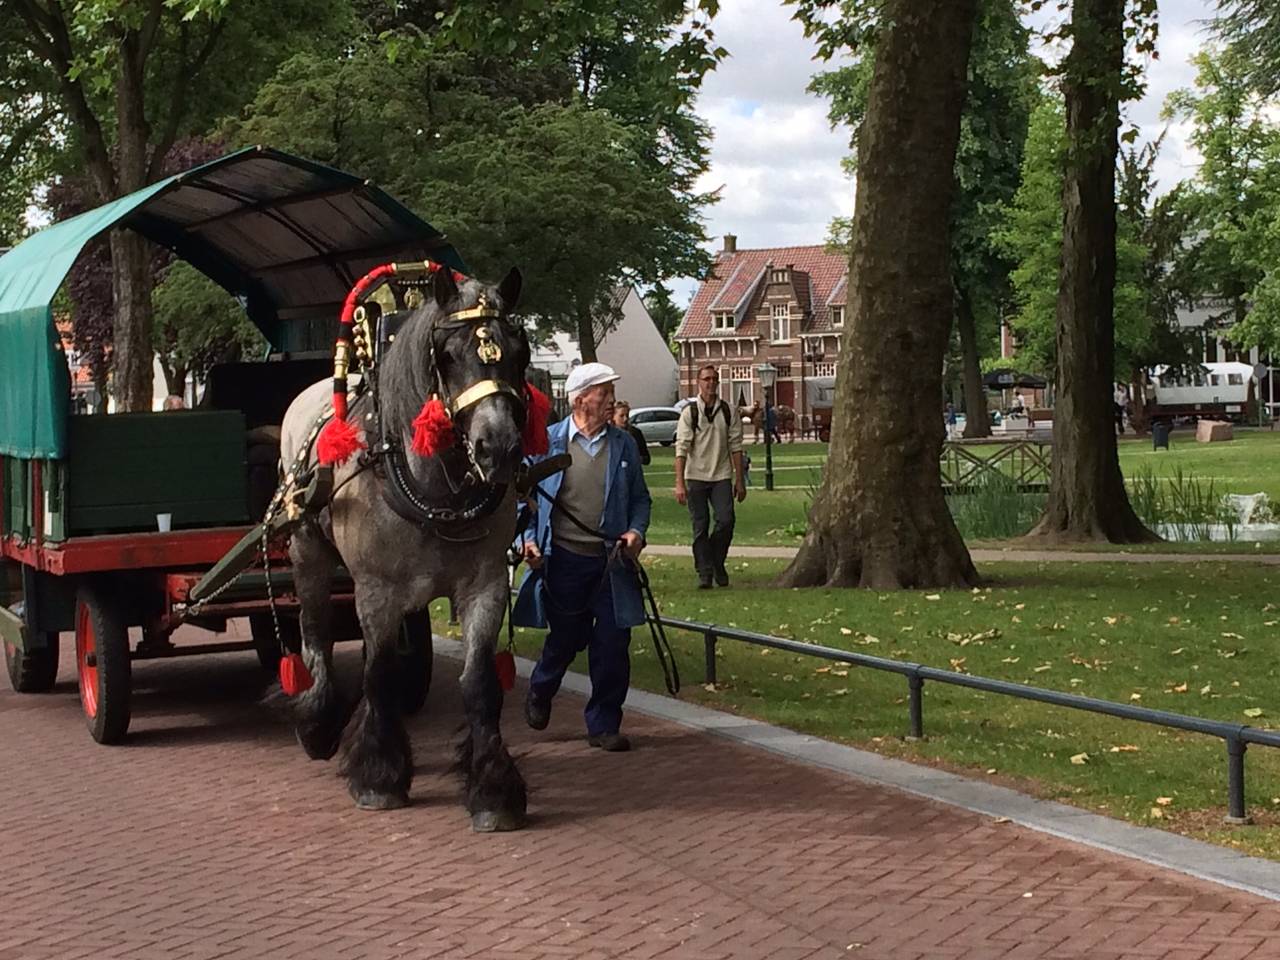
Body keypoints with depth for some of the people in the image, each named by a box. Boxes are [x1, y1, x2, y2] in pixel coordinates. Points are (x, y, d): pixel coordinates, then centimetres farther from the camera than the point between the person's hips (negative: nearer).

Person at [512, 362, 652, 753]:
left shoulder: (624, 444, 6)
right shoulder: (548, 441, -2)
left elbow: (640, 497, 14)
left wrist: (636, 531, -4)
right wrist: (528, 538, -6)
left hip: (611, 560, 2)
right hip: (564, 558, -2)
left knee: (612, 645, 0)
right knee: (566, 638, 11)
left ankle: (604, 725, 14)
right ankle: (539, 694, 41)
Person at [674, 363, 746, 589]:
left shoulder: (728, 412, 5)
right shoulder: (689, 413, -2)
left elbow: (735, 446, 7)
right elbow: (681, 449, -6)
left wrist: (740, 480, 4)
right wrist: (679, 483, -12)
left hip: (722, 477, 1)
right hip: (696, 477, -1)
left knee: (726, 520, -11)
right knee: (700, 526, 1)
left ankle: (718, 564, 12)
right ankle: (704, 572, 10)